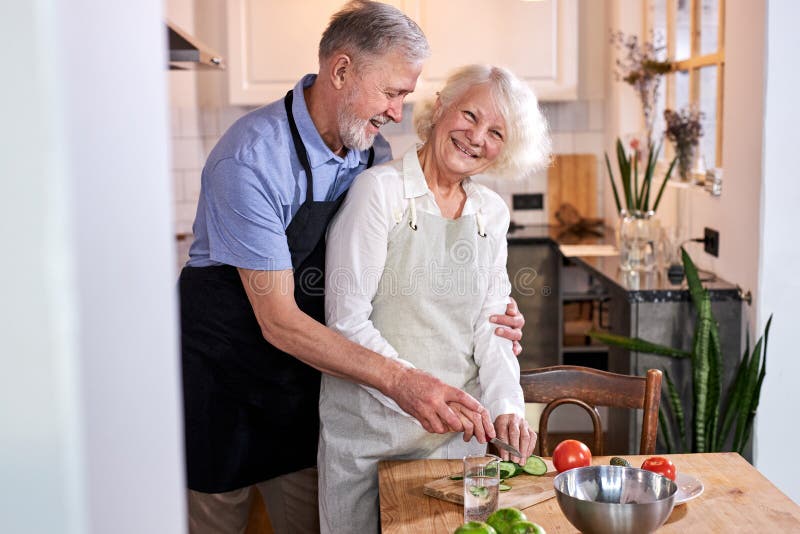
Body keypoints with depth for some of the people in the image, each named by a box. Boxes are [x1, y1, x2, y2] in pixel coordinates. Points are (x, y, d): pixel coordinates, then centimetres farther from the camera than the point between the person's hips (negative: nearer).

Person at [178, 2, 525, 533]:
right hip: (221, 370, -5)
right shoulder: (251, 157, -25)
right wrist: (397, 379, -32)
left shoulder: (374, 155, -3)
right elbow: (278, 320, -26)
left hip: (305, 370, 6)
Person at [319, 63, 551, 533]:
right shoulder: (380, 190, -11)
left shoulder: (493, 213, 7)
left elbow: (490, 323, 8)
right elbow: (348, 322, -14)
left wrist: (506, 404, -8)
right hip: (369, 424, -4)